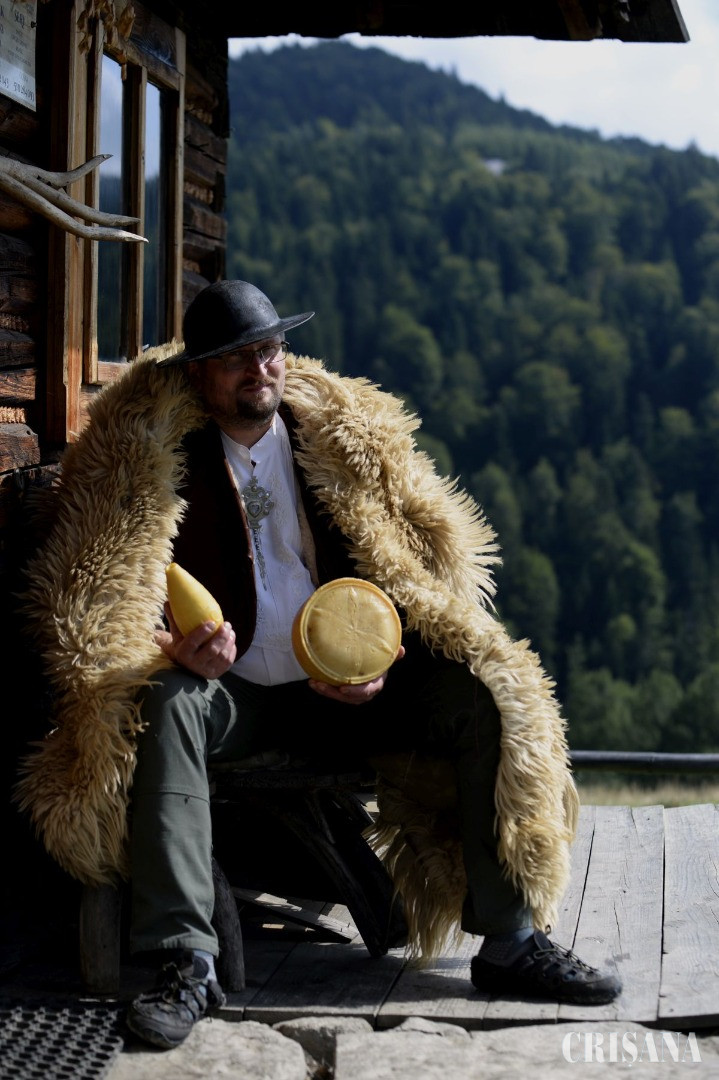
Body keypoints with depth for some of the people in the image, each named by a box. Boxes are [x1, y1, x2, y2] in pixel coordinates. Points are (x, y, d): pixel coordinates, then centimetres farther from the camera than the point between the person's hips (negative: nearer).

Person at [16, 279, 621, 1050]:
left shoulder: (345, 433, 7)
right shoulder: (147, 452, -2)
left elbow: (421, 559, 9)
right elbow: (106, 589, -4)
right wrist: (177, 646, -25)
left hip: (339, 695, 3)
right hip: (231, 695, -2)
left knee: (484, 696, -18)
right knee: (166, 703, -36)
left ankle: (511, 944, -13)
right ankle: (186, 964, -36)